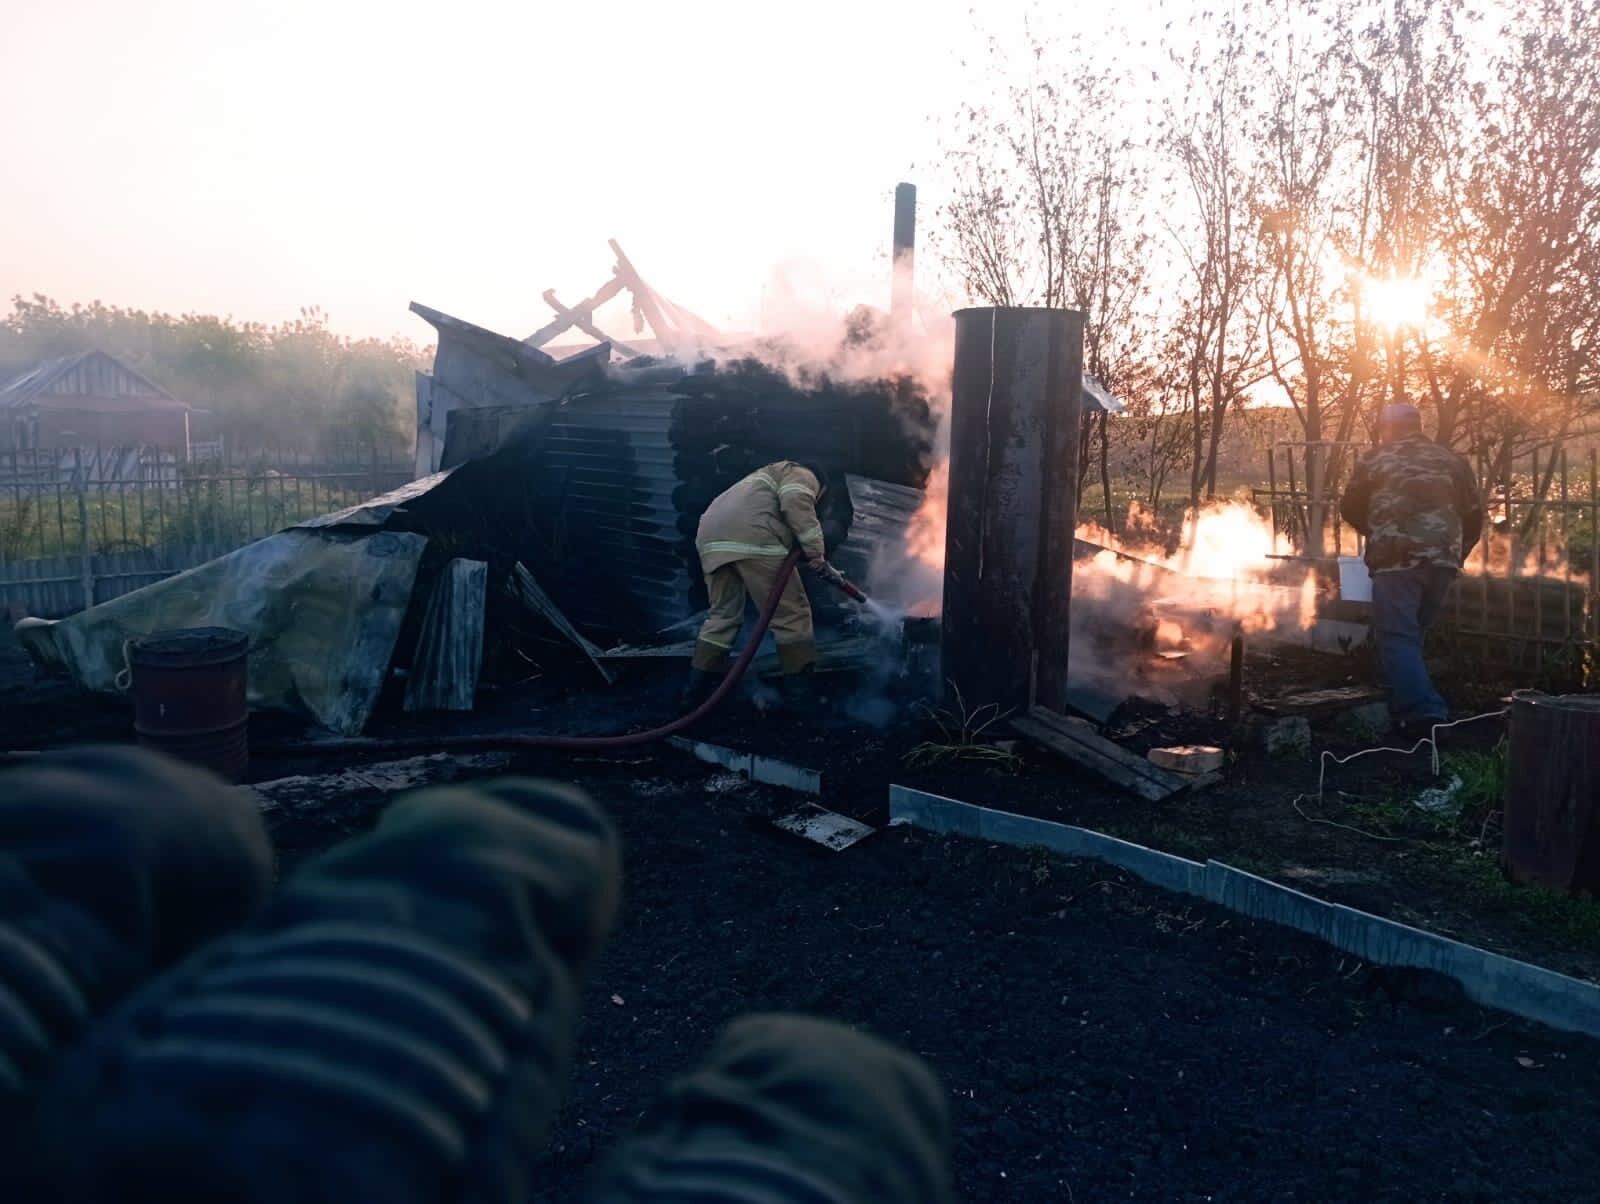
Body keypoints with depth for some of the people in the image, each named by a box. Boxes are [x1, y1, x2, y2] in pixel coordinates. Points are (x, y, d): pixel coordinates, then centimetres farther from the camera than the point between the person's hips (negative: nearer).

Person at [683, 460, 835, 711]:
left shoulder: (770, 477, 43)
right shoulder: (802, 475, 16)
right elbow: (795, 502, -7)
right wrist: (815, 551, -7)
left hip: (711, 538, 8)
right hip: (751, 538, -8)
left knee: (722, 615, 20)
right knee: (791, 613, 3)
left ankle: (697, 688, 17)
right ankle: (800, 689, 8)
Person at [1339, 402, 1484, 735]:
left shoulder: (1375, 460, 8)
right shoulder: (1451, 460, 16)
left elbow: (1350, 509, 14)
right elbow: (1474, 513, 14)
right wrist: (1457, 553, 26)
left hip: (1395, 560, -4)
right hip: (1441, 560, 4)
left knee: (1399, 637, -6)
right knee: (1415, 632, 19)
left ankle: (1422, 713, -19)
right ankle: (1412, 701, 24)